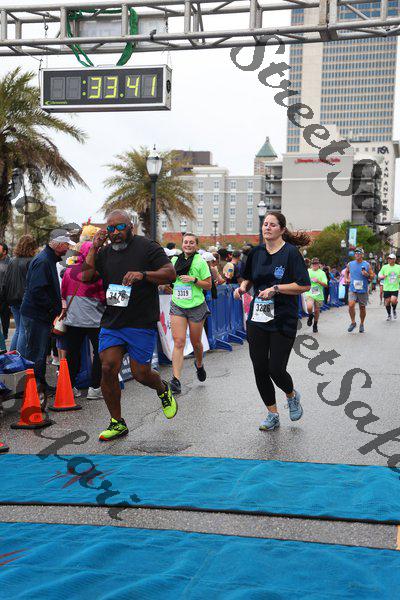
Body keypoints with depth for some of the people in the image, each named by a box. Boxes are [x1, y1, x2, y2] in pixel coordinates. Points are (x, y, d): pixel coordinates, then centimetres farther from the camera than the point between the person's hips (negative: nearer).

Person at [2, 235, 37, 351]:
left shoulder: (13, 262, 9)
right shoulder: (30, 262, -11)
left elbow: (6, 282, 13)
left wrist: (8, 300, 17)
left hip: (14, 301, 7)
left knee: (18, 329, 17)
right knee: (23, 330, -1)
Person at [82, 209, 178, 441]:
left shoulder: (148, 247, -3)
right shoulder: (105, 252, 14)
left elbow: (171, 273, -12)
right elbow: (86, 276, 6)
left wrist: (142, 274, -27)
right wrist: (94, 247, 0)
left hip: (142, 324, -4)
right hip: (111, 322, 5)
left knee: (141, 374, -1)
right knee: (108, 368, -7)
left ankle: (163, 389, 36)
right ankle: (117, 423, 9)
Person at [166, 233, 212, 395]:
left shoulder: (200, 262, -4)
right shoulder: (175, 260, 7)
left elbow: (208, 285, -4)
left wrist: (194, 280, -17)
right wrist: (167, 286, 5)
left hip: (196, 307, -2)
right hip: (177, 306, 2)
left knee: (195, 342, 12)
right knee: (179, 342, -11)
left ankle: (199, 364, 44)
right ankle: (176, 379, -15)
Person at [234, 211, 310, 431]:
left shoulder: (291, 252, -9)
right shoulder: (256, 252, 7)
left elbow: (304, 285, -13)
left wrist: (275, 289, -19)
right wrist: (242, 287, 3)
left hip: (283, 321, -5)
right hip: (257, 319, 5)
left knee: (276, 369, -6)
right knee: (259, 369, 5)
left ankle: (292, 396, 30)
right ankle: (273, 415, 21)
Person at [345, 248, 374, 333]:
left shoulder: (367, 265, 0)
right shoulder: (350, 264, 5)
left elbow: (372, 276, 3)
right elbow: (346, 271, 26)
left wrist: (367, 275, -16)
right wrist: (346, 278, 9)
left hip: (363, 290, 0)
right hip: (352, 289, 0)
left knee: (362, 307, 8)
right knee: (351, 305, -18)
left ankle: (361, 324, 27)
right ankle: (353, 322, 1)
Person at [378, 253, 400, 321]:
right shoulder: (384, 267, 2)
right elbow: (379, 277, 6)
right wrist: (383, 277, -16)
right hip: (386, 288, 1)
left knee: (393, 300, -18)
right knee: (387, 302, 3)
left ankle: (394, 310, 14)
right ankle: (389, 315, 25)